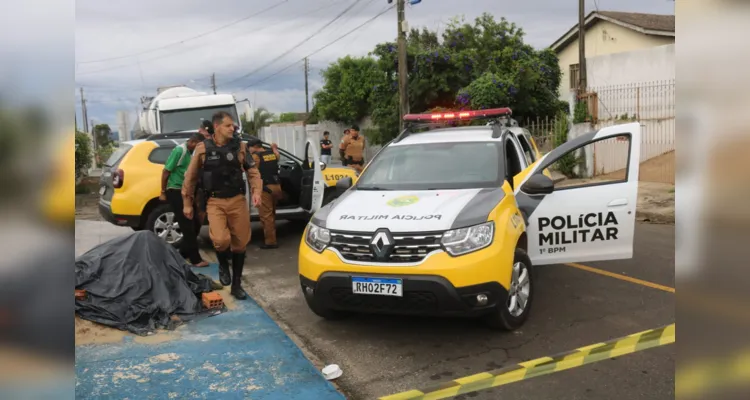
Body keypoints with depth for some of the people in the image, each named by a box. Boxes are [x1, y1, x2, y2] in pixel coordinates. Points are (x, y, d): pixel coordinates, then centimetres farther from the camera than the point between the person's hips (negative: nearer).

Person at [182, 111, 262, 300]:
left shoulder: (239, 147, 2)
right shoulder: (203, 149, -2)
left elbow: (252, 171, 4)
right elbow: (190, 177, 5)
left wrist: (256, 191, -14)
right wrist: (187, 203, 7)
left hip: (237, 200, 2)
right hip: (215, 202, -2)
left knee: (240, 243, 7)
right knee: (221, 240, -22)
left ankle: (237, 284, 22)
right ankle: (223, 265, 13)